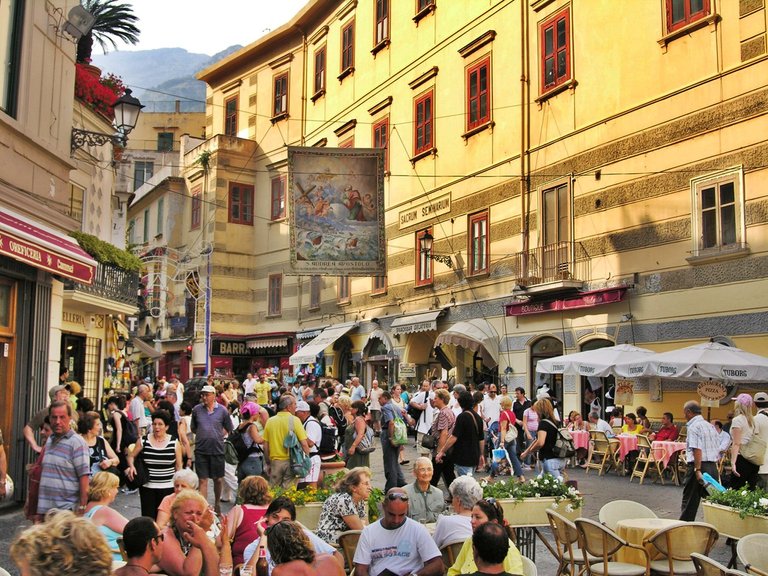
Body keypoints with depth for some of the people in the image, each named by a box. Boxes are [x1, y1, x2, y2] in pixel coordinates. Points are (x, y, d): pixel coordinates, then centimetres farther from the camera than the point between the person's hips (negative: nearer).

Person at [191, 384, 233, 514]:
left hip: (217, 449, 0)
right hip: (201, 449, 0)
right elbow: (193, 428, 14)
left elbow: (228, 428, 10)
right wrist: (203, 435, 6)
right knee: (203, 480, 0)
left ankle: (217, 503, 30)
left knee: (218, 479, 11)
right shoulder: (196, 409, 2)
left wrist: (217, 435, 3)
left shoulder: (222, 410, -1)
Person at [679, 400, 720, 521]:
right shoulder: (710, 426, 16)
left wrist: (697, 470, -22)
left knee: (690, 501, 2)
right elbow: (718, 449, 16)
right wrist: (713, 463, 19)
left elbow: (697, 449, -20)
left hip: (699, 466, -7)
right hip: (713, 466, 7)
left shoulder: (693, 426, -9)